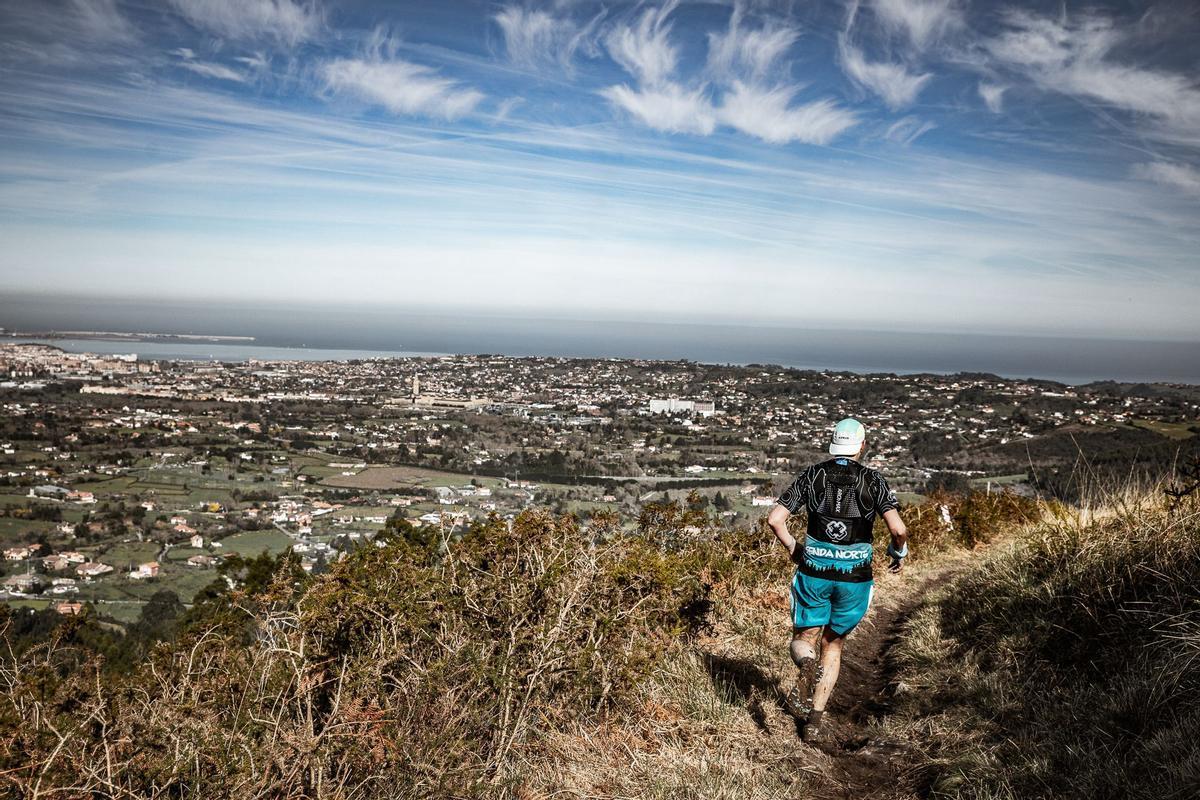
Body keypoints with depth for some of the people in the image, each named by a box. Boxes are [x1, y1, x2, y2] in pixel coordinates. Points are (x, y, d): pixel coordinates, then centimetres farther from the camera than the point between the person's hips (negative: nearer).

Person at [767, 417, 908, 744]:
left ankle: (807, 667, -19)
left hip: (814, 572, 0)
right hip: (854, 576, 0)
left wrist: (794, 549, 9)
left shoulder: (812, 475, 0)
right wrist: (899, 551, 7)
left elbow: (775, 518, -7)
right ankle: (815, 722, 14)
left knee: (804, 638, 18)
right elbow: (898, 528, -15)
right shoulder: (873, 481, -3)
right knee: (833, 644, 19)